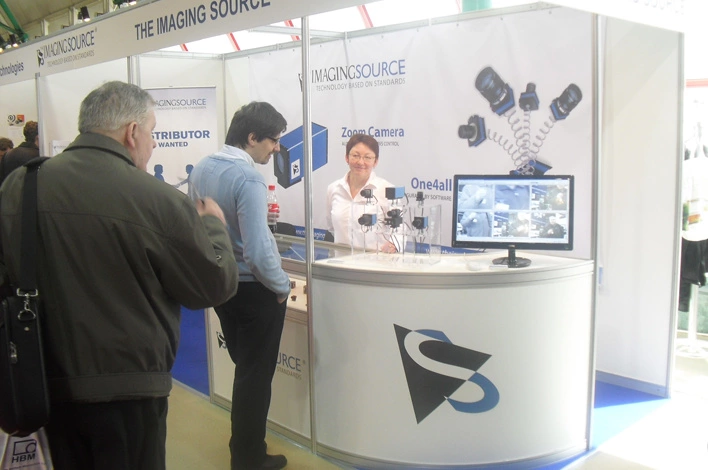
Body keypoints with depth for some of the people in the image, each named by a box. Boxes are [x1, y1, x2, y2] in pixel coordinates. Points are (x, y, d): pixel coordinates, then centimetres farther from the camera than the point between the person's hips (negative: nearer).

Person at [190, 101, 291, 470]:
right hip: (253, 290, -8)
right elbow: (258, 252, -30)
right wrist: (283, 287, -14)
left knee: (243, 366, 24)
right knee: (256, 375, 8)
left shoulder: (201, 169, 1)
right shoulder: (248, 178, -24)